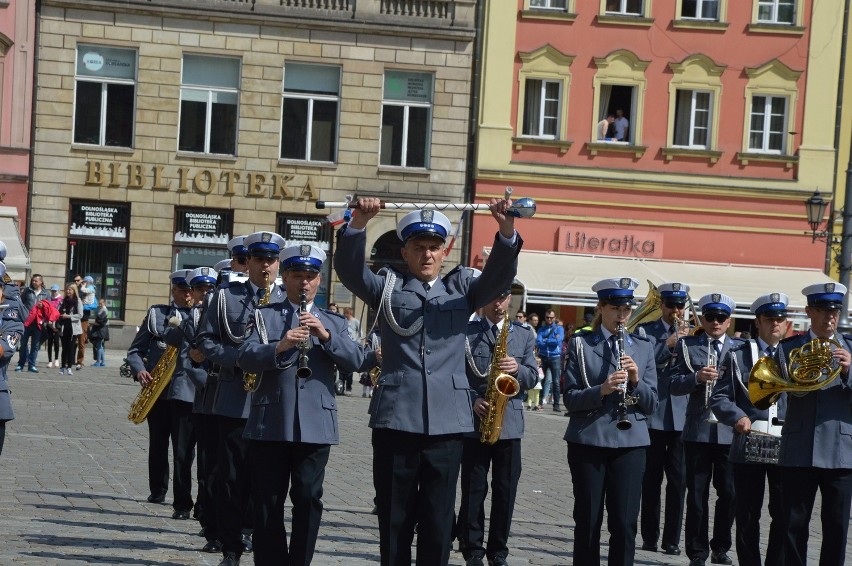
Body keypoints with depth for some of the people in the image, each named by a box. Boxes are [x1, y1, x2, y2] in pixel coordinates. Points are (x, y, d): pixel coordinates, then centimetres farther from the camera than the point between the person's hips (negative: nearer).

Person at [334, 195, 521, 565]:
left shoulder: (461, 290, 11)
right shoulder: (387, 287, 9)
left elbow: (500, 275, -4)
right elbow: (349, 269, -6)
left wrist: (506, 232, -23)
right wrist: (358, 224, -25)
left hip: (446, 423, 1)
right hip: (395, 420, -1)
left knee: (438, 521, 5)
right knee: (394, 519, 6)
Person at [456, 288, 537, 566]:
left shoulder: (524, 336, 12)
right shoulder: (465, 333, 3)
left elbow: (533, 377, 6)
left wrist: (518, 369, -15)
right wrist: (471, 400, -15)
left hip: (510, 423, 2)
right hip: (474, 421, -2)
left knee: (505, 492, 4)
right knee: (473, 491, 1)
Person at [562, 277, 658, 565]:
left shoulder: (643, 348, 9)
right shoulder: (581, 344, 2)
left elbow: (651, 404, 6)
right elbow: (570, 399, -4)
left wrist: (636, 381, -13)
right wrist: (601, 390, -22)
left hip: (630, 442, 2)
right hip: (588, 441, -1)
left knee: (625, 522, 0)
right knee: (588, 519, 4)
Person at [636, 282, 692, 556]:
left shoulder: (693, 333, 10)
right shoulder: (644, 331, 4)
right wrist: (667, 345, -18)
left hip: (682, 417, 1)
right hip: (652, 414, -1)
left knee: (678, 481, 1)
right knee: (651, 480, 5)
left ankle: (672, 539, 7)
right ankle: (650, 536, 13)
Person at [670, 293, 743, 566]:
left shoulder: (741, 348, 8)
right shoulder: (686, 346, 5)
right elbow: (673, 384, -3)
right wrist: (697, 377, -19)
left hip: (730, 431, 1)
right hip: (697, 430, -1)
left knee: (729, 493, 6)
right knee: (697, 494, 3)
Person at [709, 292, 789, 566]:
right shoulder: (738, 355, 8)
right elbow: (719, 397, 3)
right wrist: (738, 417, -15)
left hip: (787, 447, 1)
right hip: (748, 447, 0)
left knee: (784, 515, 1)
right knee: (747, 515, 6)